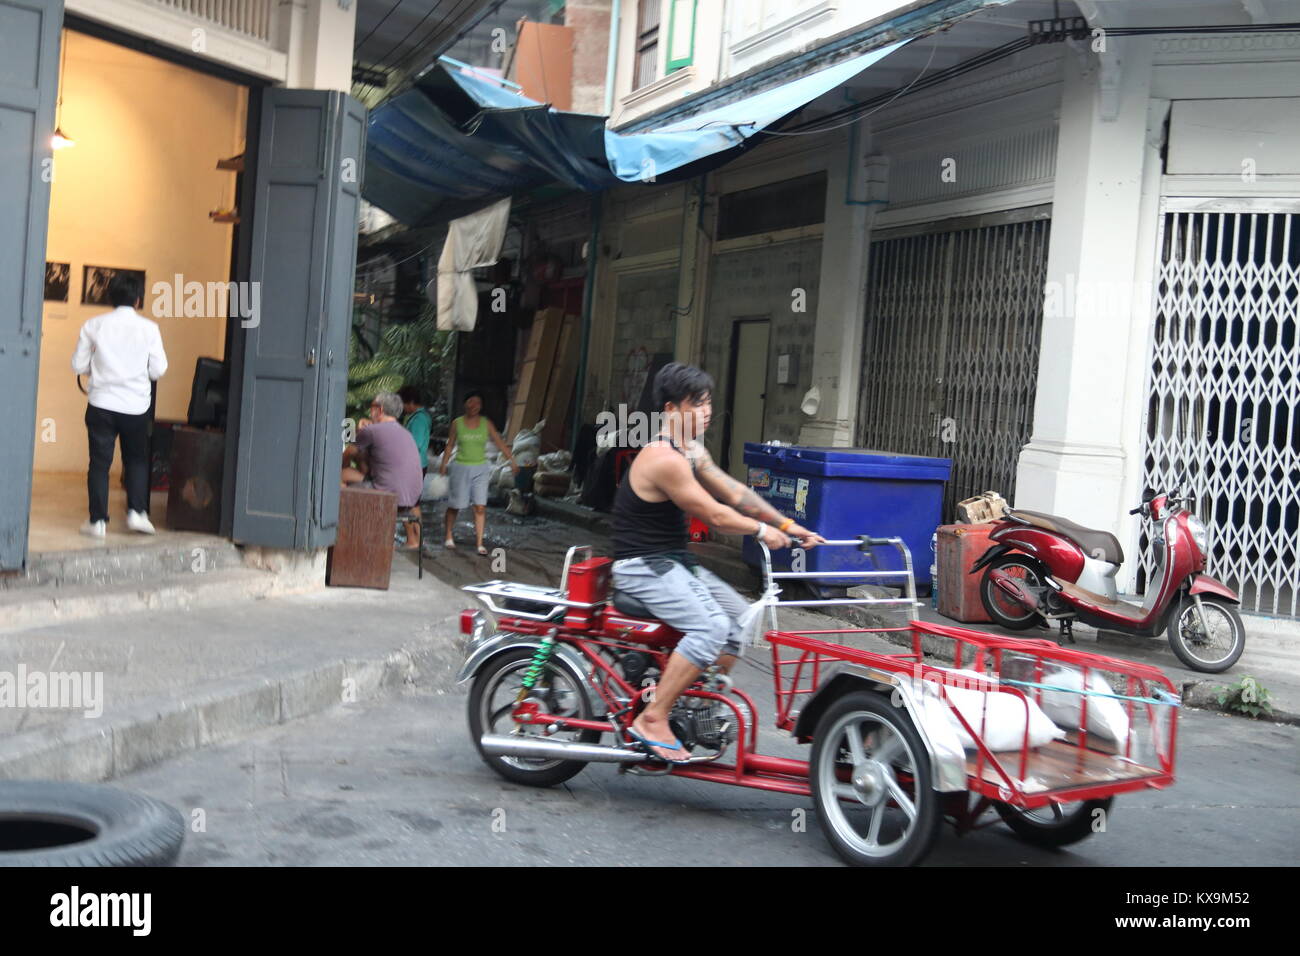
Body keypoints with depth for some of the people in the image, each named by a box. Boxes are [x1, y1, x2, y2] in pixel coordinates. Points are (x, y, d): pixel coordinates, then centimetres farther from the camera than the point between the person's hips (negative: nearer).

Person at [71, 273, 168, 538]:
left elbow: (78, 366, 1)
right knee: (137, 460, 16)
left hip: (101, 403, 0)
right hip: (136, 405, 0)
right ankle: (137, 511, 5)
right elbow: (159, 370, -4)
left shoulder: (94, 325, -1)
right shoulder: (149, 328, -4)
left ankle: (98, 520, 6)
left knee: (99, 462, 7)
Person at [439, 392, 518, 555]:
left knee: (480, 507, -8)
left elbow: (500, 443, 0)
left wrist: (512, 461, -5)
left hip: (480, 469, 1)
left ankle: (480, 543, -5)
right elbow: (450, 445, 9)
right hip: (461, 468, -1)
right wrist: (443, 464, 10)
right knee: (455, 505, 6)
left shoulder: (486, 424, 1)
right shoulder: (457, 423, -1)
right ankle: (448, 536, 28)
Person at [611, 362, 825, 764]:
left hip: (674, 561, 10)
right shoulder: (664, 459, -22)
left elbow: (734, 492, 11)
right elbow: (713, 515, -18)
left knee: (741, 616, 8)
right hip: (642, 566, -10)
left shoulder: (692, 451, 11)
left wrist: (787, 526, 5)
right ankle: (652, 719, -21)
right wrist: (762, 530, -5)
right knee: (711, 626, -26)